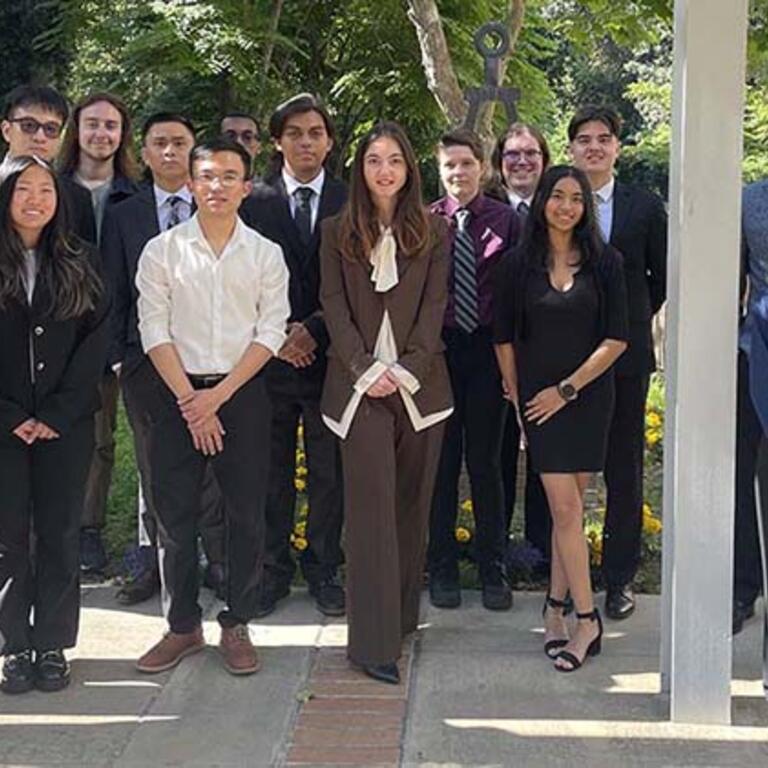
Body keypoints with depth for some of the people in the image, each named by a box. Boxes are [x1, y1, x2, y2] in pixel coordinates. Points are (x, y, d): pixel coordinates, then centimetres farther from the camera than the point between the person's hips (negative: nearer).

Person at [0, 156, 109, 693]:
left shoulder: (80, 262, 6)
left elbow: (96, 340, 1)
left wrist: (57, 414, -8)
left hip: (67, 422, 1)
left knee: (60, 533, 4)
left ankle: (53, 645, 14)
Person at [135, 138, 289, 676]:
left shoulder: (265, 253, 4)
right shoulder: (162, 250, 3)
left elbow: (271, 331, -1)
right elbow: (154, 328, -1)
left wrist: (218, 395, -10)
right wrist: (189, 397, -10)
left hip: (242, 391, 0)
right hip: (177, 393, 0)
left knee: (246, 514, 2)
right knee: (175, 514, 3)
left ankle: (236, 625, 16)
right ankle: (184, 626, 17)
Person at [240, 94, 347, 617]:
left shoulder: (350, 202, 5)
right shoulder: (254, 202, 6)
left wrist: (313, 330, -9)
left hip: (329, 354, 0)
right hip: (269, 356, 0)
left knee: (329, 471, 6)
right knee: (271, 471, 7)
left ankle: (324, 570, 18)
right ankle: (273, 570, 18)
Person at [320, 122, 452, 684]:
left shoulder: (432, 232, 9)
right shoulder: (338, 232, 7)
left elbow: (435, 306, 2)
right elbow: (334, 306, 1)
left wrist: (407, 369, -10)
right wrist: (365, 369, -10)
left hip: (419, 382, 2)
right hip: (361, 383, -2)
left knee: (412, 501, 7)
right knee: (371, 505, -8)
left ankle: (402, 613, 21)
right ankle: (374, 640, -8)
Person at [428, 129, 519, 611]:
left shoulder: (505, 220, 1)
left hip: (488, 349, 0)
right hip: (437, 348, 0)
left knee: (486, 461, 6)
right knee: (441, 460, 8)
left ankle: (493, 571, 19)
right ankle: (442, 569, 21)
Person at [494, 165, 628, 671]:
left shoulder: (604, 263, 0)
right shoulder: (521, 264, 3)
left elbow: (616, 339, -4)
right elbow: (504, 336, 10)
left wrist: (566, 389, -7)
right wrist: (516, 396, 7)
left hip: (589, 396, 0)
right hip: (539, 398, 0)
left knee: (570, 508, 4)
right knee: (566, 508, -6)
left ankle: (557, 608, 15)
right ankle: (587, 619, 0)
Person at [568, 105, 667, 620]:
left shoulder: (645, 207, 4)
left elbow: (663, 274, 12)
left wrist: (635, 319, 6)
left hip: (625, 352, 1)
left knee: (625, 470, 7)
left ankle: (620, 577, 18)